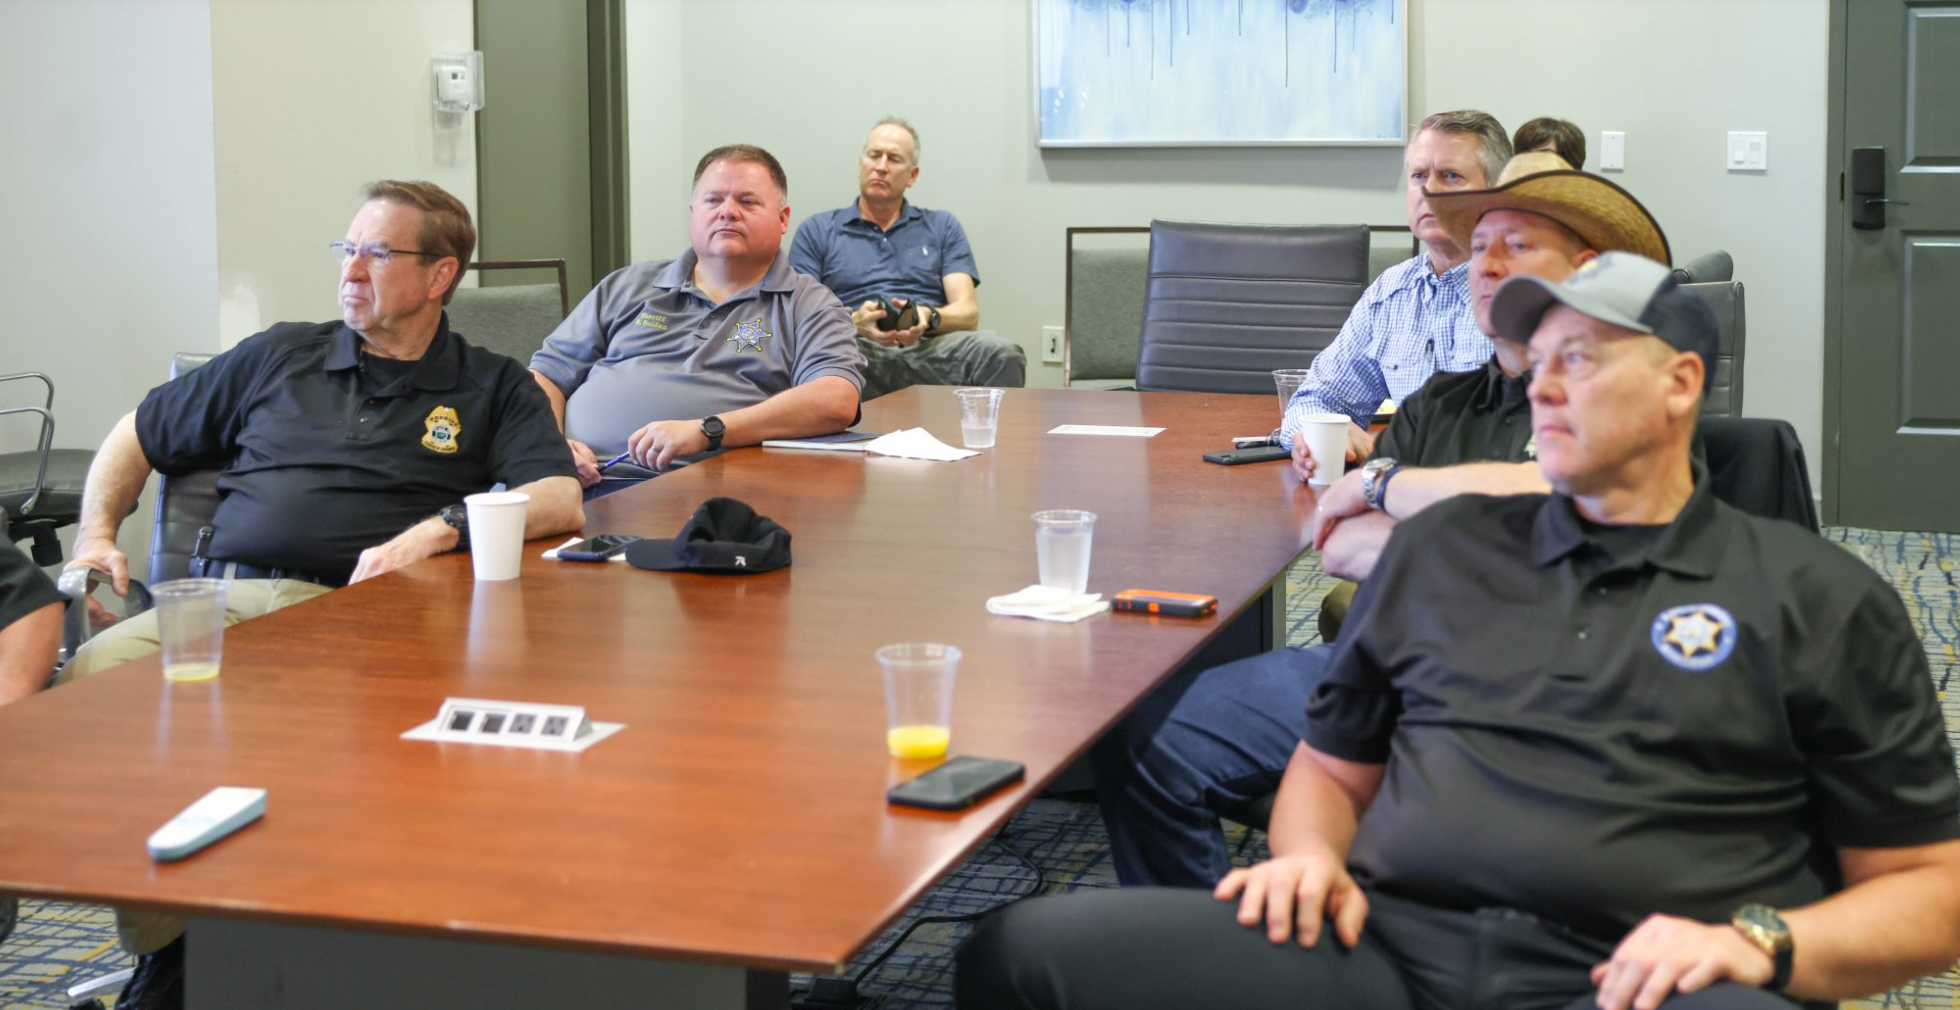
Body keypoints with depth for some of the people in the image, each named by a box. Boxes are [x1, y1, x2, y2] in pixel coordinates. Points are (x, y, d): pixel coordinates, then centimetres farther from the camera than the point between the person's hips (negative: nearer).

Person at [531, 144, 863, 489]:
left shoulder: (810, 306, 11)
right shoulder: (627, 287, 24)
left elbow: (836, 403, -8)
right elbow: (547, 375, 23)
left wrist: (706, 431, -17)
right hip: (585, 481, 3)